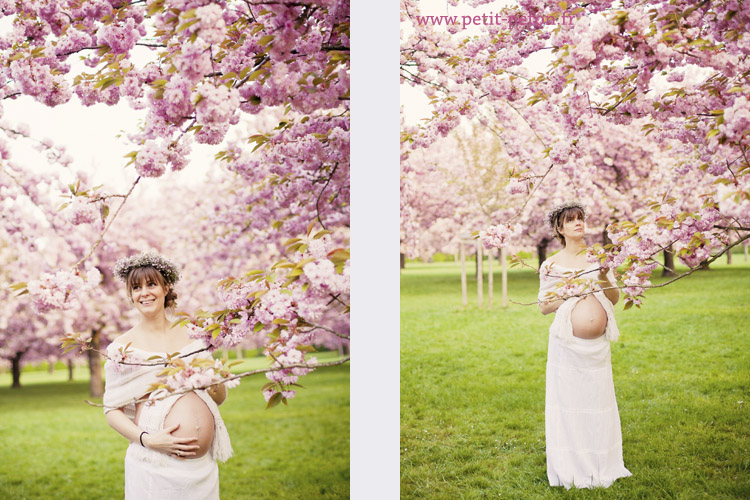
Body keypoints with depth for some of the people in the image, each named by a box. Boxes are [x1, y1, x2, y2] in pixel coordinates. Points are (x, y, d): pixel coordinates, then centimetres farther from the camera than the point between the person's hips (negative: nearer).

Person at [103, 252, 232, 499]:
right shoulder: (123, 345, 0)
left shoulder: (192, 336, 9)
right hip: (151, 464, -3)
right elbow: (112, 410, -2)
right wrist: (147, 439, -16)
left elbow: (220, 397, 14)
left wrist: (215, 385, -8)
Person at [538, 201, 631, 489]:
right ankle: (571, 468, 10)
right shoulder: (551, 265, 2)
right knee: (568, 401, 0)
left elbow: (615, 298, 10)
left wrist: (604, 280, -10)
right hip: (567, 344, -2)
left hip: (597, 343, 3)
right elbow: (543, 306, 2)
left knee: (598, 401, 5)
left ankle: (599, 466, 17)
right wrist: (569, 293, -12)